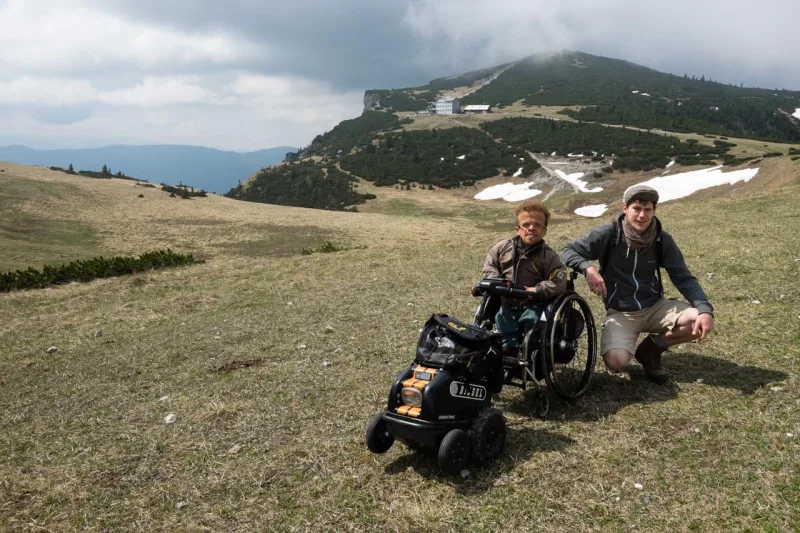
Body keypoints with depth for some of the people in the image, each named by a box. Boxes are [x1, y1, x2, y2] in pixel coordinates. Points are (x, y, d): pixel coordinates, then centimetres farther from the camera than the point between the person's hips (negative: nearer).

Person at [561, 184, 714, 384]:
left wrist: (705, 309, -21)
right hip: (620, 313, -3)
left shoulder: (663, 240, -4)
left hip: (655, 307, 3)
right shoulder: (608, 234, -13)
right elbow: (568, 251, -11)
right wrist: (588, 268, -33)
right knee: (615, 362, -28)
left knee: (700, 321, -22)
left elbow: (684, 278, -4)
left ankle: (650, 348, 5)